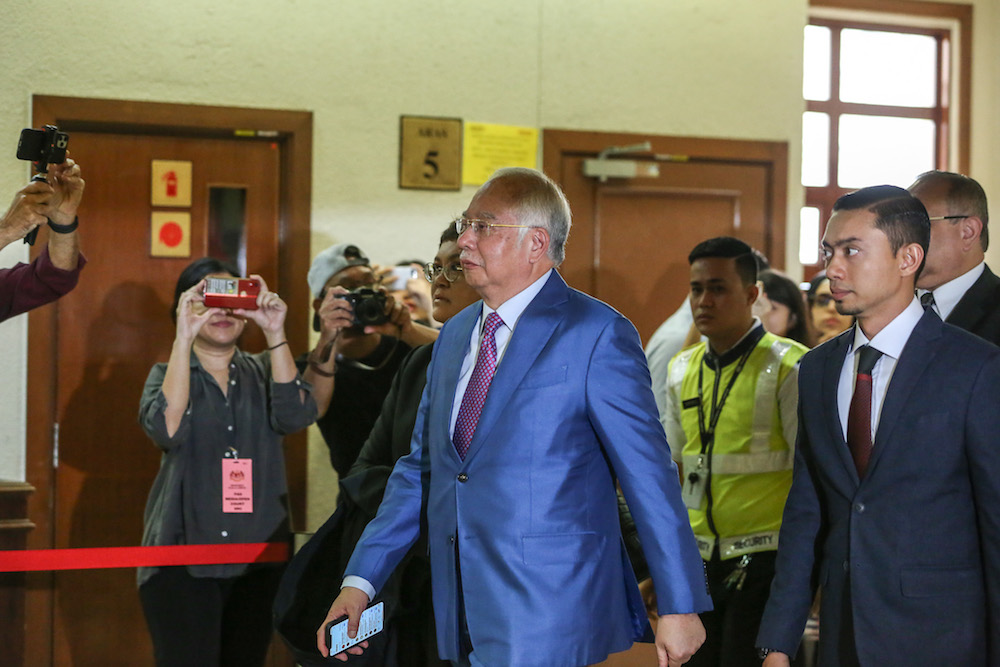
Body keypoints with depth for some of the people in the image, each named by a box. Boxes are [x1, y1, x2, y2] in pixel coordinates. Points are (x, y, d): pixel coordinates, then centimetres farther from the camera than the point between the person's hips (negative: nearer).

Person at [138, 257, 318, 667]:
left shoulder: (263, 372, 11)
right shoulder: (167, 373, 6)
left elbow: (295, 416, -10)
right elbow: (166, 429, -17)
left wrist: (275, 334, -20)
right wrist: (184, 337, -22)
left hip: (258, 556, 3)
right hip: (183, 558, -2)